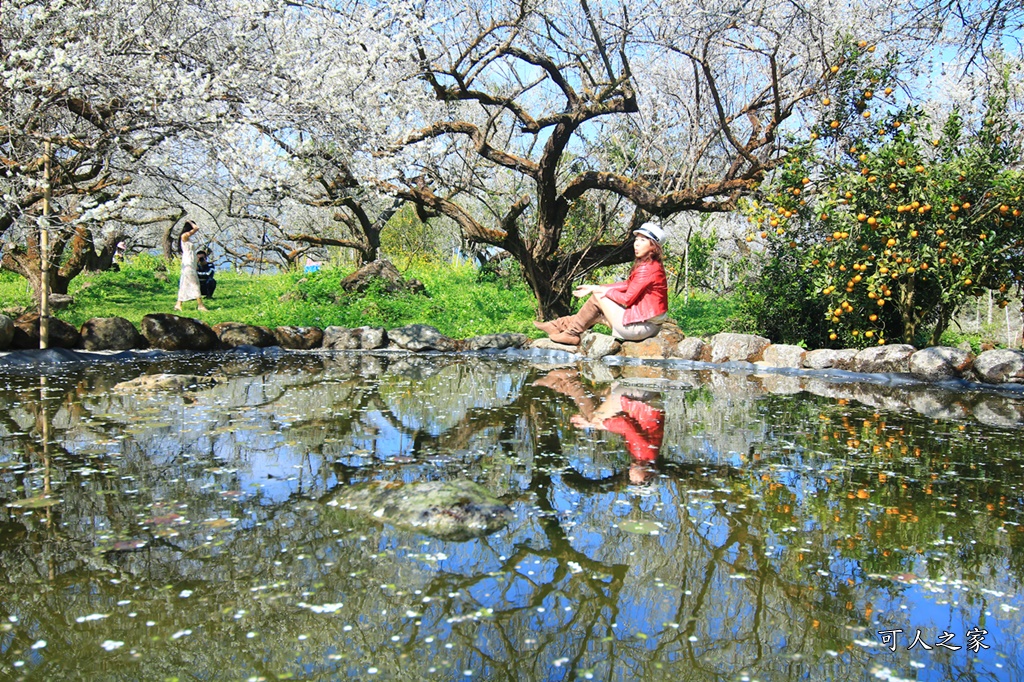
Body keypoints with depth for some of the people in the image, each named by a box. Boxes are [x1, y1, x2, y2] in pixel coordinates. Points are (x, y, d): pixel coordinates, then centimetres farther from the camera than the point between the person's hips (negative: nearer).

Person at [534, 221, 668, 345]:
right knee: (597, 314, 17)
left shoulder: (647, 268, -18)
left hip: (639, 327, -10)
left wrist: (605, 291, -2)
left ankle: (573, 333, 8)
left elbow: (628, 298, -19)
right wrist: (594, 288, 15)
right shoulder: (652, 266, 14)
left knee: (598, 297, -2)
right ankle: (559, 325, 21)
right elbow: (627, 285, 16)